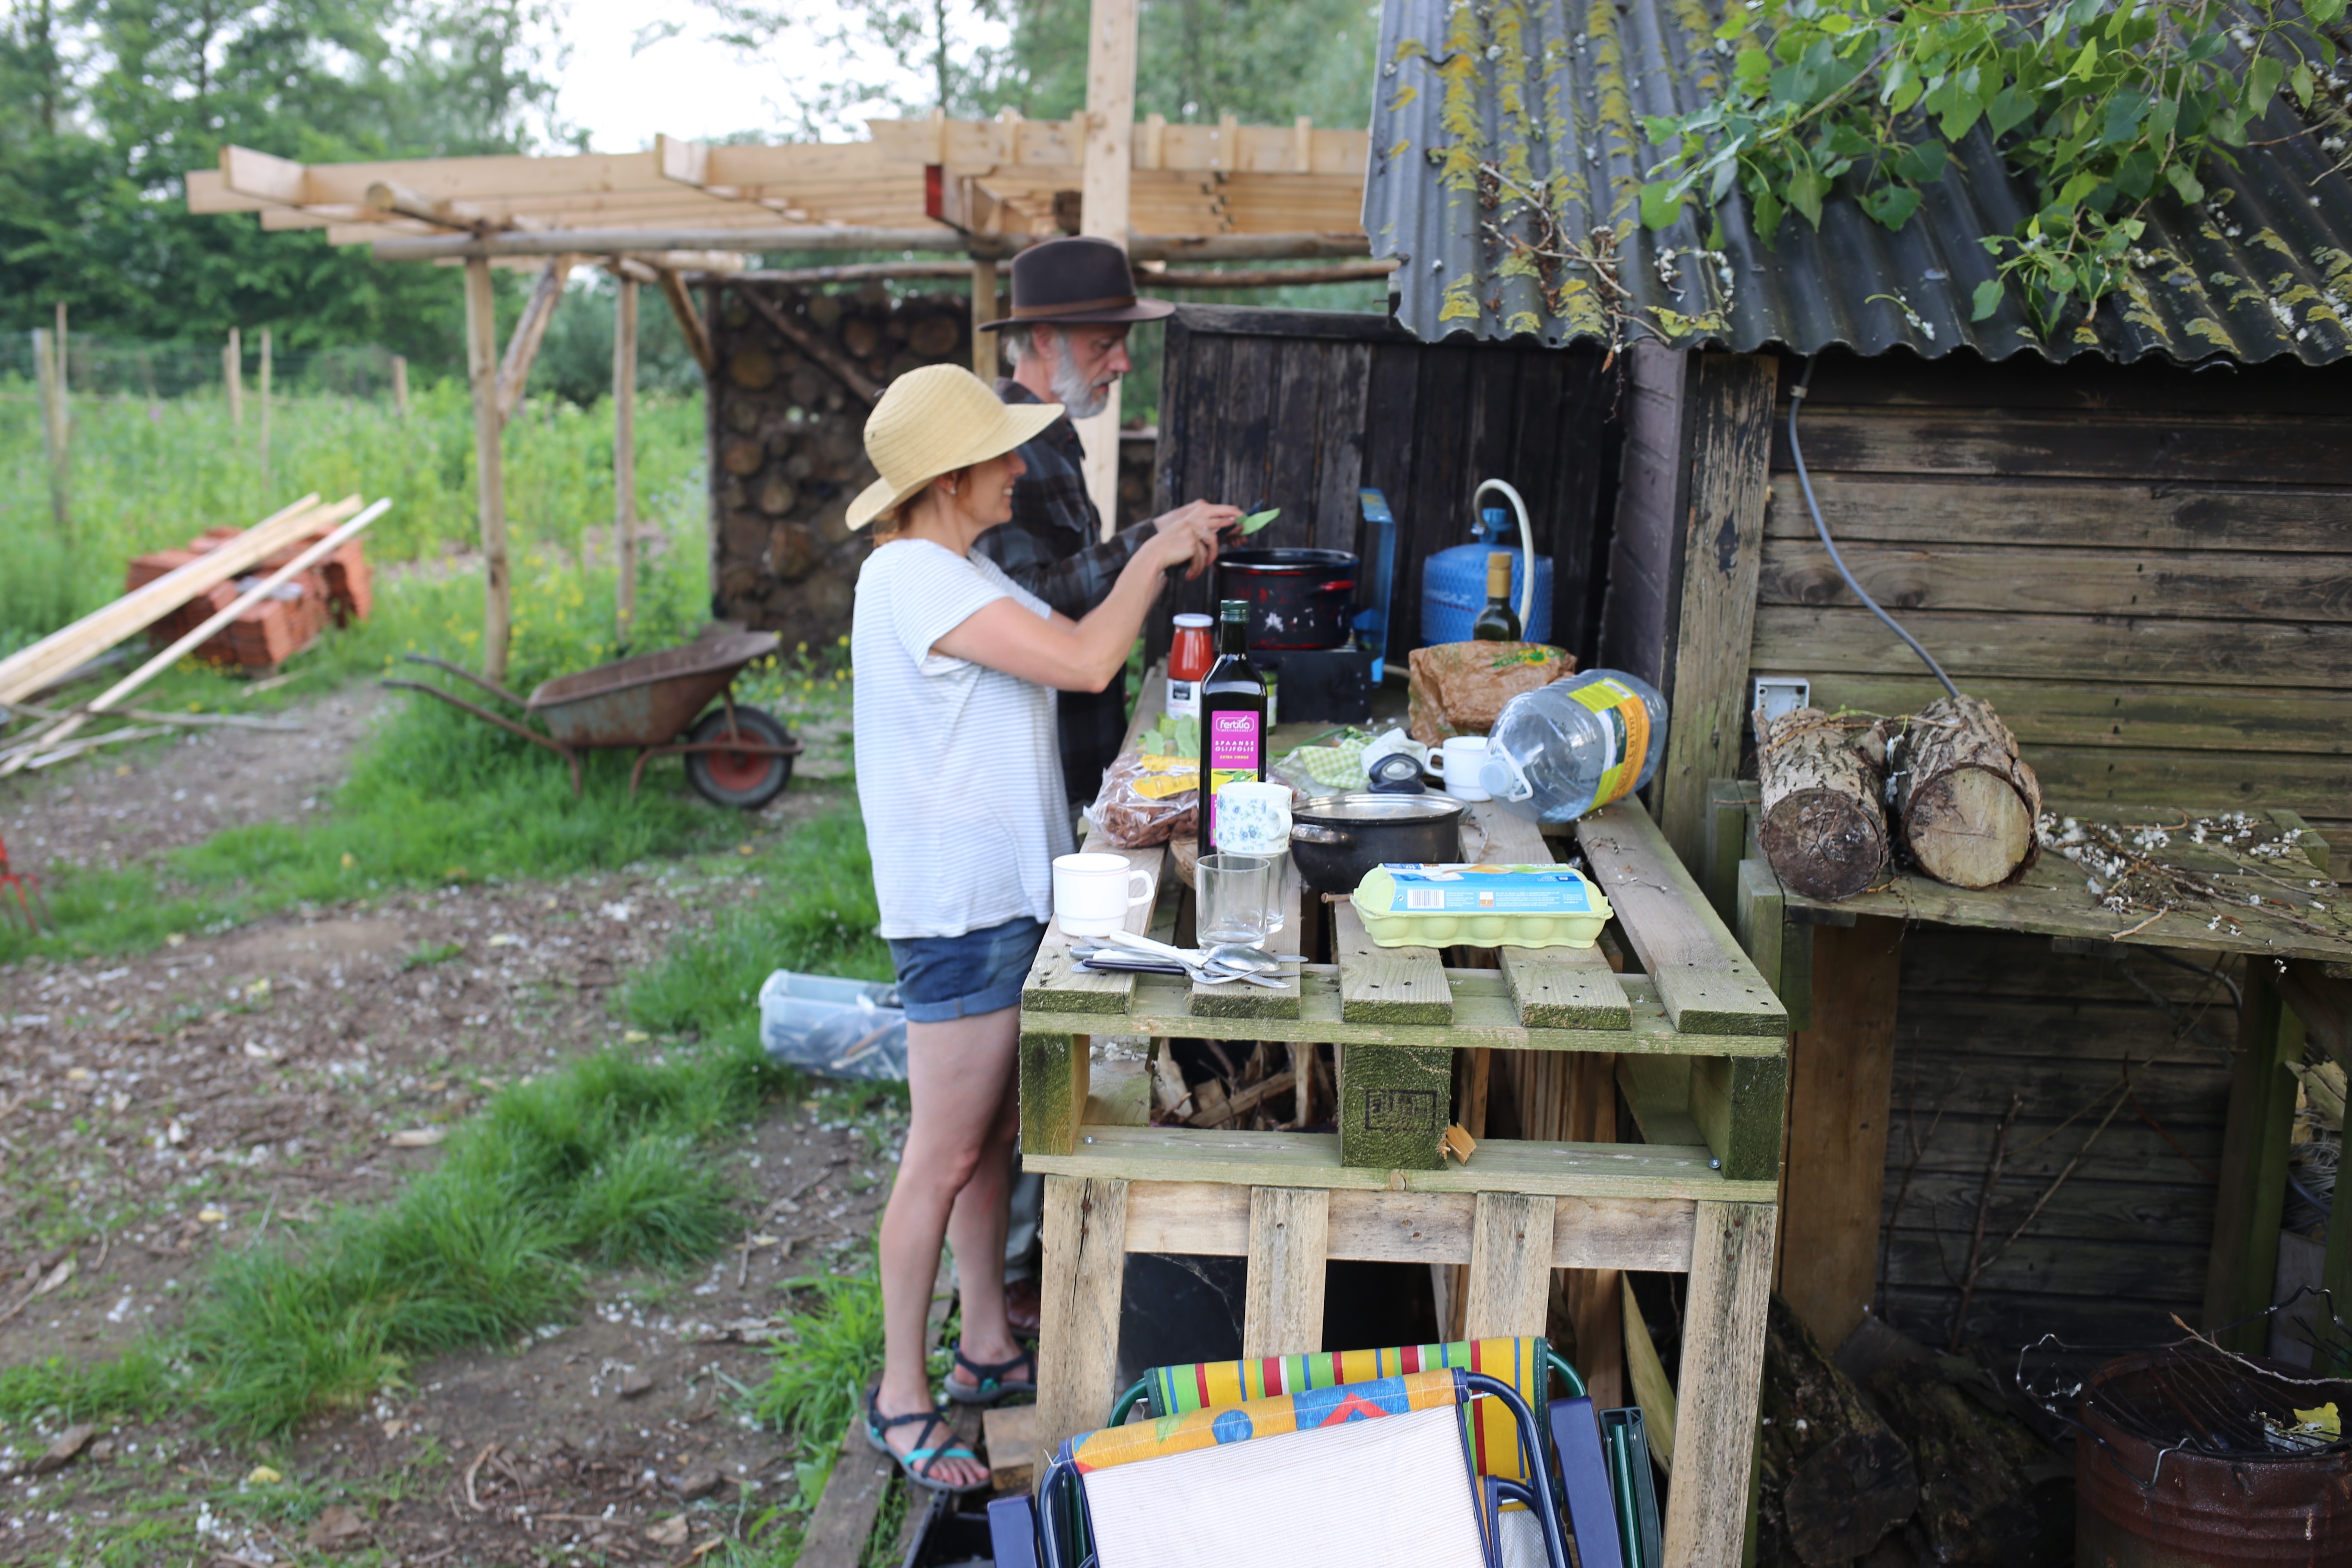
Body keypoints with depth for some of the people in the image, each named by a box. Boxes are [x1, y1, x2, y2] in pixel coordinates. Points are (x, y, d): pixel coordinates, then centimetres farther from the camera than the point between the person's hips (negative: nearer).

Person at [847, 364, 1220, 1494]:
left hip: (1005, 893, 10)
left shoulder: (961, 573, 14)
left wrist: (1159, 559, 10)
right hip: (957, 908, -10)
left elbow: (1065, 646, 16)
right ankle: (901, 1397, 15)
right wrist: (1153, 559, -12)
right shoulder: (911, 577, -20)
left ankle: (988, 1348, 34)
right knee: (945, 1154, 0)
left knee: (994, 1135, 19)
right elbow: (1086, 663, -25)